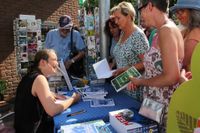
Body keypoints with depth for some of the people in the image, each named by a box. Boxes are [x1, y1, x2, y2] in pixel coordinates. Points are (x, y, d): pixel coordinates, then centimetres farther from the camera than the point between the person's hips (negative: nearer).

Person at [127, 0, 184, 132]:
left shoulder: (167, 30, -20)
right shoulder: (165, 29, 8)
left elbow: (172, 77, -25)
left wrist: (141, 82, -12)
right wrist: (139, 80, 7)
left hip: (163, 108, -8)